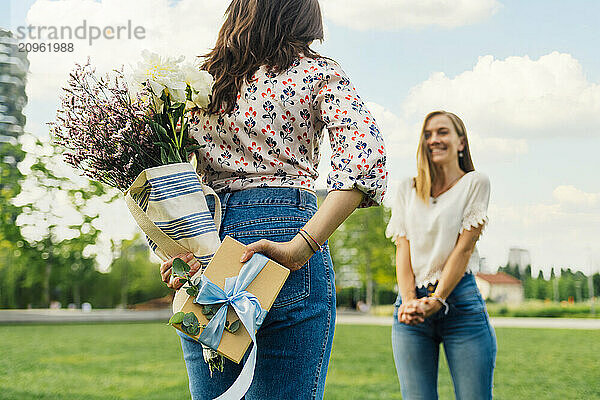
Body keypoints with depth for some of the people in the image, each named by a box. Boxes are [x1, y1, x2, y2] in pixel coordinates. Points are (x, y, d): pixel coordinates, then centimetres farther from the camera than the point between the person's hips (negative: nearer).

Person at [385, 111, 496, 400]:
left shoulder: (475, 183, 6)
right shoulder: (407, 190, 15)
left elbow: (464, 247, -3)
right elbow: (403, 248, 6)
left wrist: (436, 300, -13)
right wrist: (409, 300, -9)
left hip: (459, 298, -2)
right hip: (412, 303, 3)